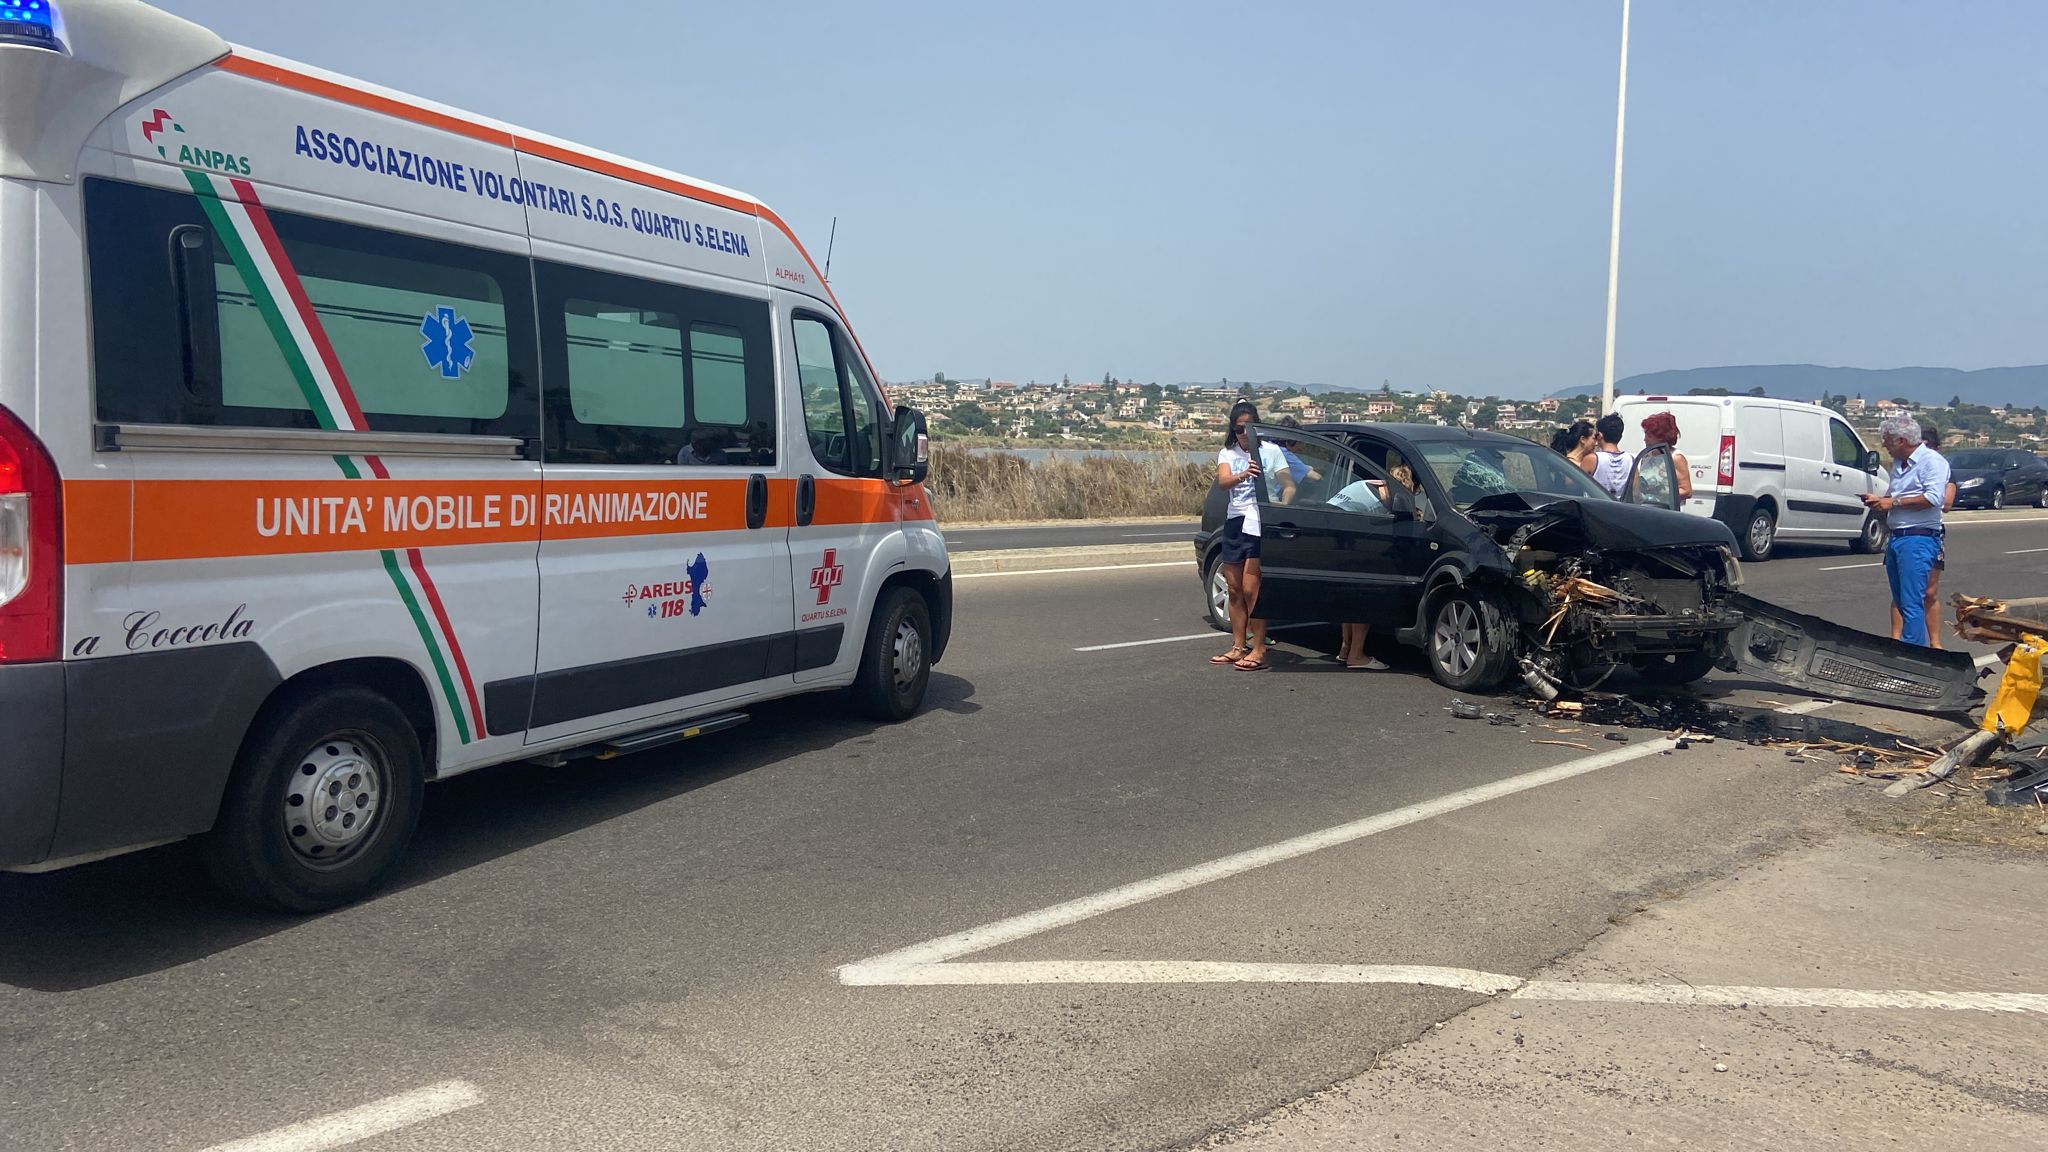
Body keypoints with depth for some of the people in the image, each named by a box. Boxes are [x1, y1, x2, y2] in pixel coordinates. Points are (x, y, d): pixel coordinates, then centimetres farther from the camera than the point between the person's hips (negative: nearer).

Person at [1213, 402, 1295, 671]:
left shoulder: (1271, 451, 1)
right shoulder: (1227, 454, 9)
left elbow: (1289, 486, -5)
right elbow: (1223, 481, -11)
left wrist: (1282, 509, -25)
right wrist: (1243, 475, -33)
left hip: (1262, 524, -5)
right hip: (1235, 522, 5)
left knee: (1251, 588, -11)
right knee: (1234, 588, 8)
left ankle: (1258, 651, -8)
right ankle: (1238, 647, 17)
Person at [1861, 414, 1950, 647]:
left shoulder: (1931, 460, -8)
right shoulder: (1897, 464, 20)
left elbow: (1934, 498, -20)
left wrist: (1894, 502, -15)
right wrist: (1878, 501, 10)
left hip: (1918, 540, -9)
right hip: (1896, 538, 9)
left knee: (1911, 603, -12)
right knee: (1900, 601, 12)